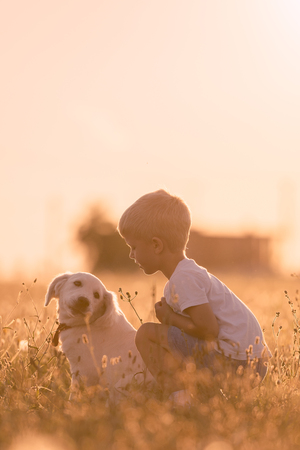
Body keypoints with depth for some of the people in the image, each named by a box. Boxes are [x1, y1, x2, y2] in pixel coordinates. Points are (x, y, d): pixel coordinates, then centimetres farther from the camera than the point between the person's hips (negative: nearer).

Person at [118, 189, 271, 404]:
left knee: (146, 334, -9)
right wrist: (172, 316, 12)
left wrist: (170, 318, -6)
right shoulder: (192, 272, 18)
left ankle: (180, 397, -12)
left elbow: (209, 329, -20)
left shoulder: (184, 279, -13)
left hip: (230, 360, -10)